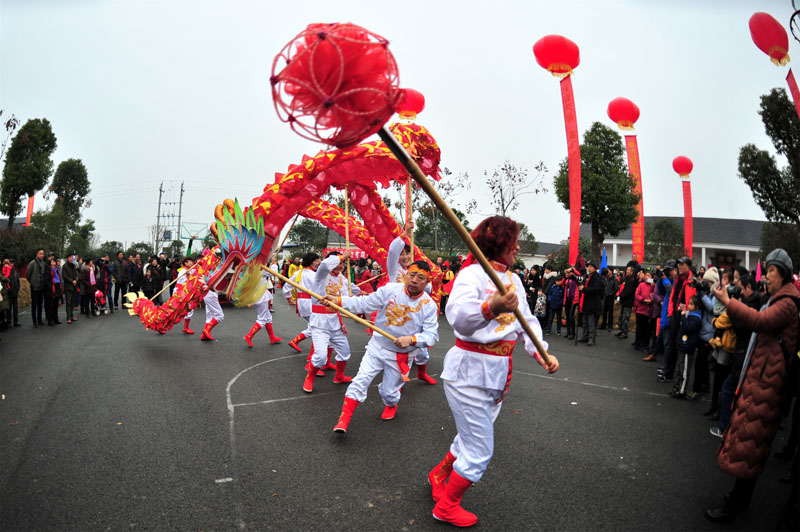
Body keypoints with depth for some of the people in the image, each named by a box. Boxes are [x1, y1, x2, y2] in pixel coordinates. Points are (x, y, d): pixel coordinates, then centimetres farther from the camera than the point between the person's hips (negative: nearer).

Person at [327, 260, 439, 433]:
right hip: (377, 347, 1)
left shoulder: (429, 306, -14)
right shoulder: (390, 289, -11)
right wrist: (339, 300, -16)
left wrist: (411, 339, -33)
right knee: (360, 381, -6)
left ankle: (391, 406, 50)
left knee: (389, 392, 13)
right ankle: (344, 419, 6)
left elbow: (432, 335, -15)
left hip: (401, 356, -1)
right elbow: (365, 303, -6)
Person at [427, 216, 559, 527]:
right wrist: (490, 308, -56)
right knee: (480, 452, 2)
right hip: (469, 372, -8)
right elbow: (458, 315, -37)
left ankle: (439, 475, 50)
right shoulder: (473, 274, -19)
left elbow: (527, 322, 10)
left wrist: (540, 352, -7)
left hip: (498, 373, 8)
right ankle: (447, 507, 25)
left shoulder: (513, 280, 7)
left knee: (472, 439, 23)